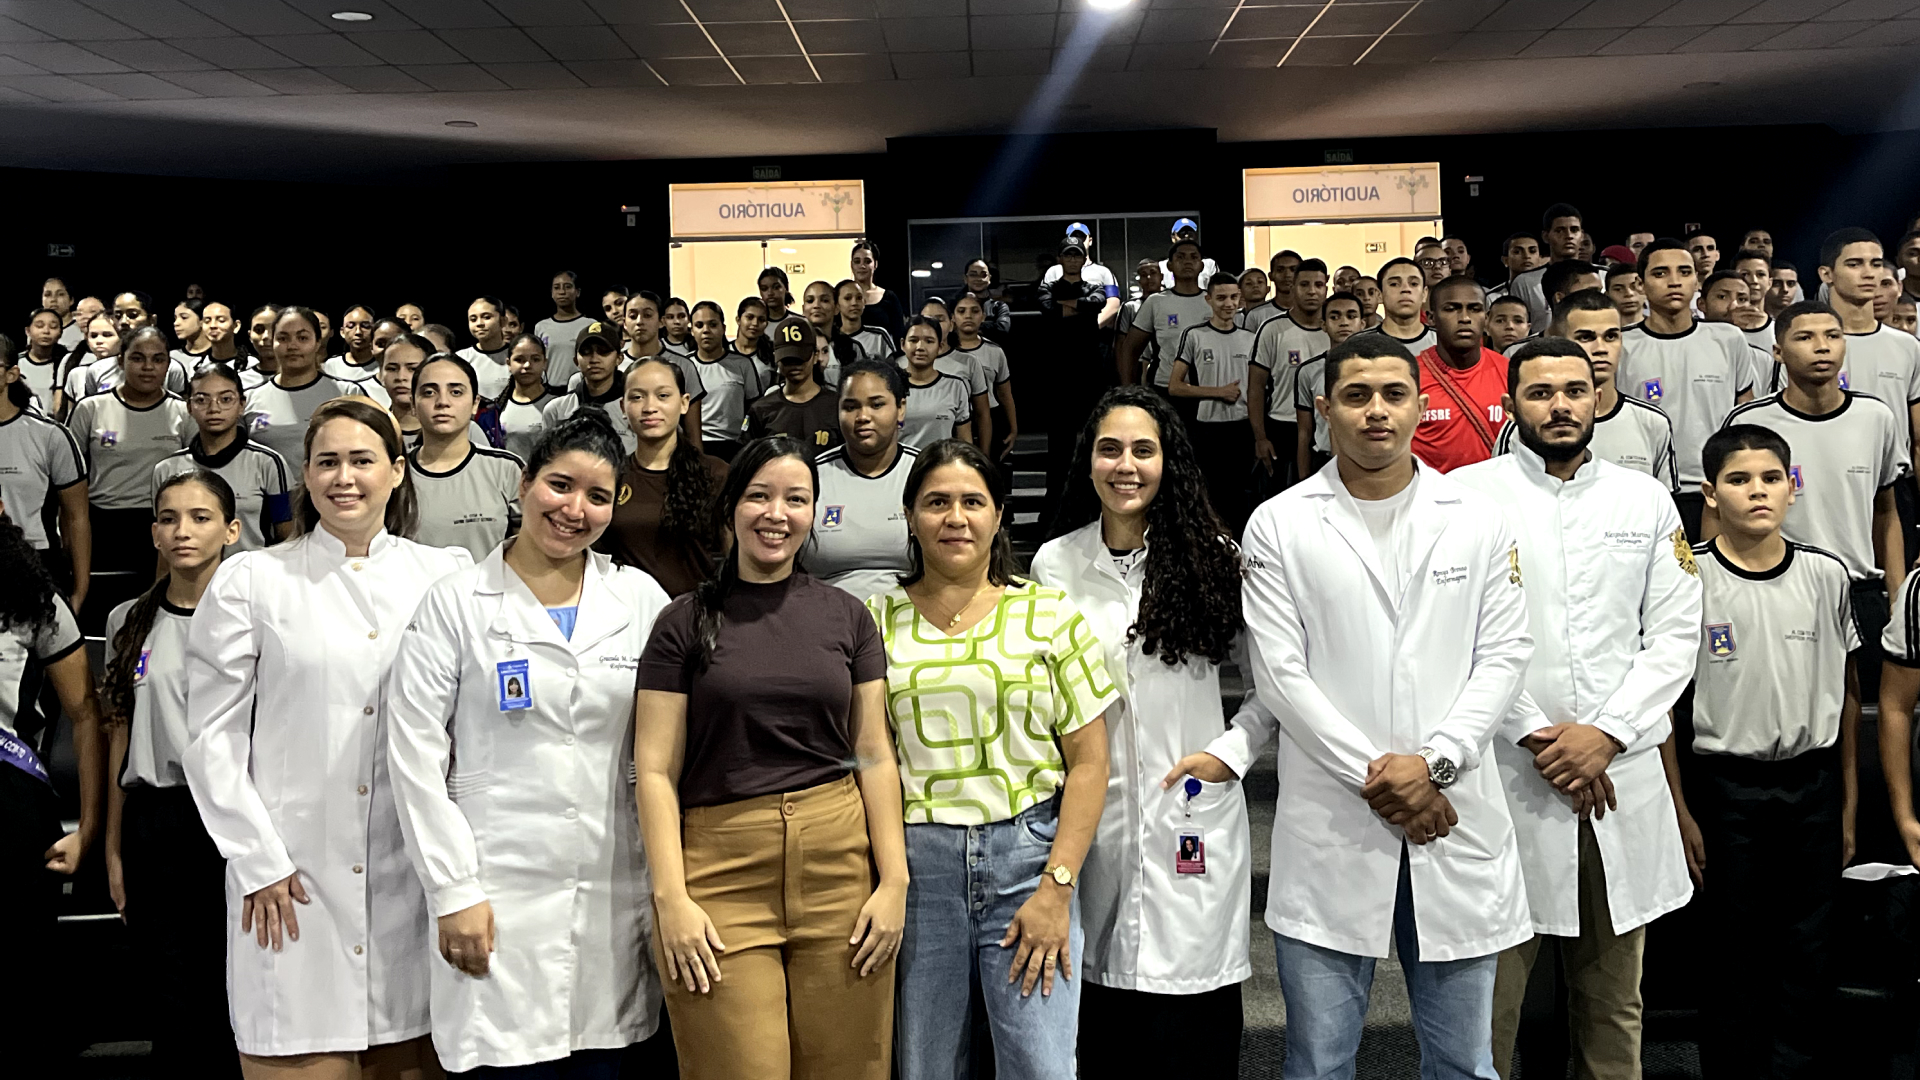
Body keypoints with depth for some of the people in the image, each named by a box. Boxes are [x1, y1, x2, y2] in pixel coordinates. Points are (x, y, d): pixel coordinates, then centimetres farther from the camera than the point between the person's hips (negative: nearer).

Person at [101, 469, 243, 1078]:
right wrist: (113, 847, 11)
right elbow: (121, 736, 13)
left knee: (233, 989, -1)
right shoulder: (129, 623, 10)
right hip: (153, 818, 3)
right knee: (175, 996, 6)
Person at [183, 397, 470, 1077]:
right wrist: (259, 862, -4)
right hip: (291, 879, -1)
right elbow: (213, 735, 2)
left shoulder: (444, 574, 7)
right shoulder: (250, 579, 3)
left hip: (413, 870, 2)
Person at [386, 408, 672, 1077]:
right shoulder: (455, 603, 1)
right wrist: (453, 892, -8)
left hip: (615, 894, 3)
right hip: (499, 896, -2)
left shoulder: (642, 600, 8)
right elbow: (416, 756, -2)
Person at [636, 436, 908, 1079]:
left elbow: (874, 755, 8)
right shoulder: (686, 623, 4)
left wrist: (894, 881, 0)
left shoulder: (846, 616, 9)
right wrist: (671, 898, -9)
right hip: (723, 875, -2)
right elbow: (656, 769, 0)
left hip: (840, 874, 2)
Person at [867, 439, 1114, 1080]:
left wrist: (1056, 888, -7)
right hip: (915, 863, 1)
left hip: (1027, 855, -1)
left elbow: (1088, 762, 1)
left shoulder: (1050, 615, 3)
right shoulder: (877, 621, 6)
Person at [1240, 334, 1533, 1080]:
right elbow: (1280, 672, -5)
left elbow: (1505, 655, 2)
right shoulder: (1278, 527, 1)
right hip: (1330, 831, -1)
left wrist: (1434, 762, -11)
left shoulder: (1479, 521, 7)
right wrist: (1373, 777, -10)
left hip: (1457, 825, 2)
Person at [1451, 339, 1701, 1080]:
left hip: (1621, 778, 3)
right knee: (1489, 996, 1)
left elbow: (1675, 636, 6)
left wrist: (1606, 734, -7)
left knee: (1615, 1000, 12)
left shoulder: (1647, 499, 11)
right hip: (1505, 775, -3)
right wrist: (1537, 736, -10)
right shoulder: (1468, 493, 0)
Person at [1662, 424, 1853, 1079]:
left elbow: (1843, 695, 10)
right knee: (1729, 951, 7)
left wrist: (1847, 804, 10)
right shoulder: (1689, 578, -7)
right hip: (1725, 785, -3)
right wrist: (1681, 812, -7)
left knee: (1810, 952, 9)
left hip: (1812, 784, 3)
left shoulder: (1825, 576, 2)